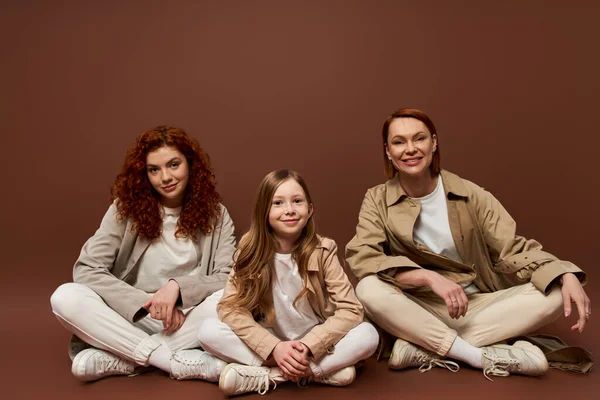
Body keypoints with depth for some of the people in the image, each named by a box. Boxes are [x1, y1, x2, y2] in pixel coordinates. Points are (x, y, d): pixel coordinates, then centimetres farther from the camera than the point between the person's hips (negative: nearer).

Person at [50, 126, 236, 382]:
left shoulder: (215, 214, -1)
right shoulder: (126, 207, -3)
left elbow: (229, 280, -8)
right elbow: (86, 270, -10)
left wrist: (177, 286, -25)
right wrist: (148, 302, -21)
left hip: (186, 324, 0)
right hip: (133, 320, 1)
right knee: (66, 297, -25)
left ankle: (124, 359, -23)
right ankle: (182, 362, -29)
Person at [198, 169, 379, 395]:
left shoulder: (322, 251, -12)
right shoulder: (251, 250, -10)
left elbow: (351, 310, -16)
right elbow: (230, 308, -16)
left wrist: (308, 347, -29)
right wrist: (274, 347, -29)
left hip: (316, 344, 0)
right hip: (269, 343, 1)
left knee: (368, 335, -27)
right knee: (208, 331, -23)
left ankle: (264, 375, -22)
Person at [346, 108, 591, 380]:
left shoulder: (470, 195, -2)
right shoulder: (377, 200, -4)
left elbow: (513, 248, -4)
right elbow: (360, 257, -18)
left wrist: (567, 277, -23)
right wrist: (430, 278, -29)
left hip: (477, 305, 2)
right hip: (416, 311, -2)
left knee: (554, 296, -21)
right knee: (369, 290, -32)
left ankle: (423, 349, -27)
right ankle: (483, 357, -27)